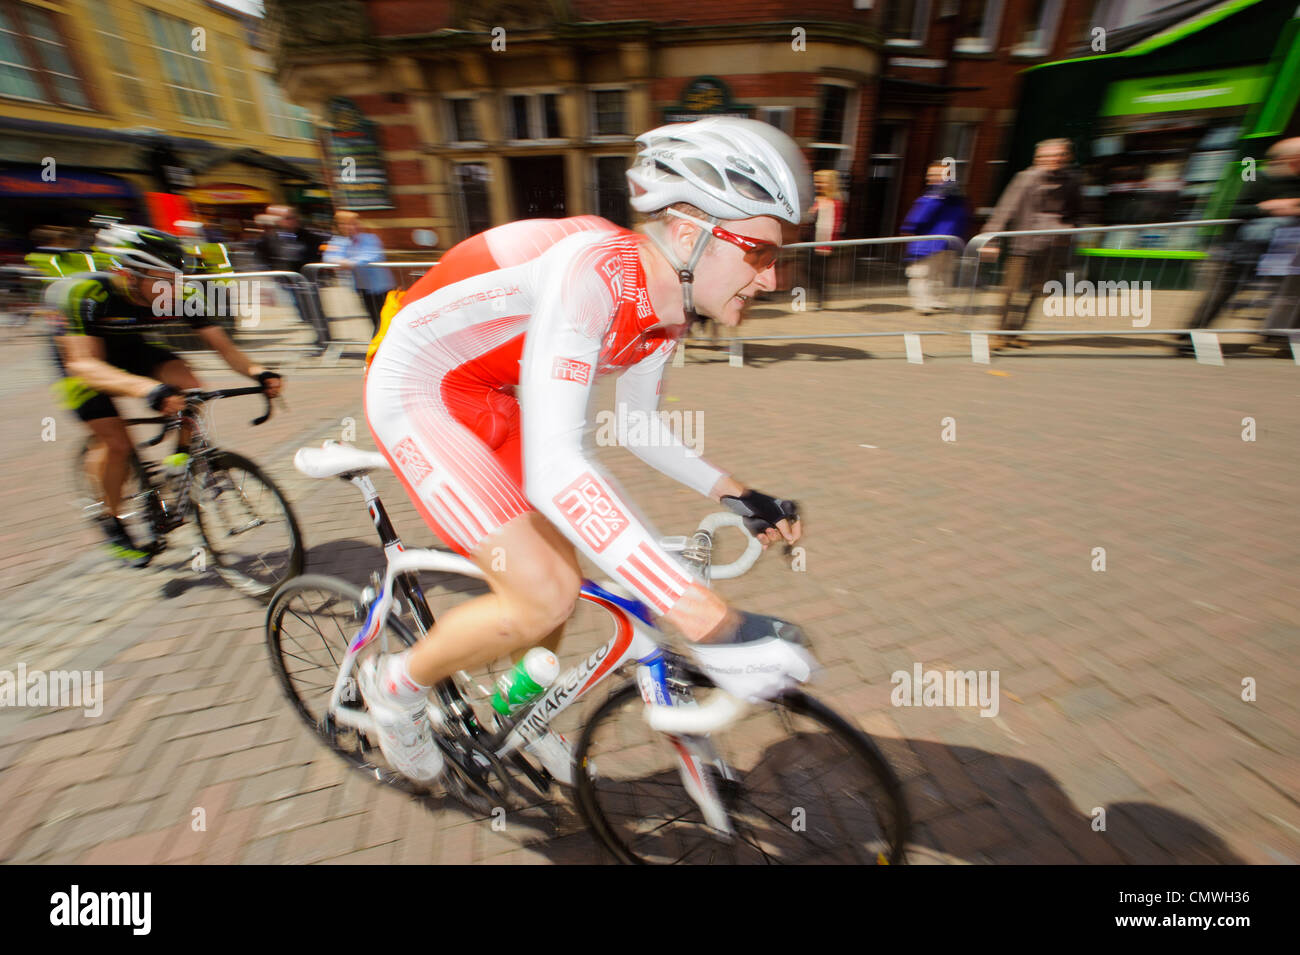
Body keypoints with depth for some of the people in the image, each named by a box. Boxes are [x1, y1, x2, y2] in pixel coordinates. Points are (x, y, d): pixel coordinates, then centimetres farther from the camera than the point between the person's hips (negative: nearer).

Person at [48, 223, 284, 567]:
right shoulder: (83, 293, -35)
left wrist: (257, 372, -46)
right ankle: (112, 522, 11)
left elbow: (222, 345, -24)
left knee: (190, 388, -26)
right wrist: (149, 388, -61)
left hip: (132, 349, 3)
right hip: (81, 357, -3)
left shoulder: (176, 298, -25)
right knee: (116, 443, -13)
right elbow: (84, 363, -42)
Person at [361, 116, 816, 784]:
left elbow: (639, 426, 5)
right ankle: (397, 684, 16)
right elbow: (553, 469, -41)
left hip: (487, 402, 8)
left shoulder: (666, 306, -5)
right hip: (415, 392, -7)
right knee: (544, 597, -16)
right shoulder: (591, 269, -32)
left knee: (564, 569, 8)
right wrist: (706, 620, -43)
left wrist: (735, 496, -4)